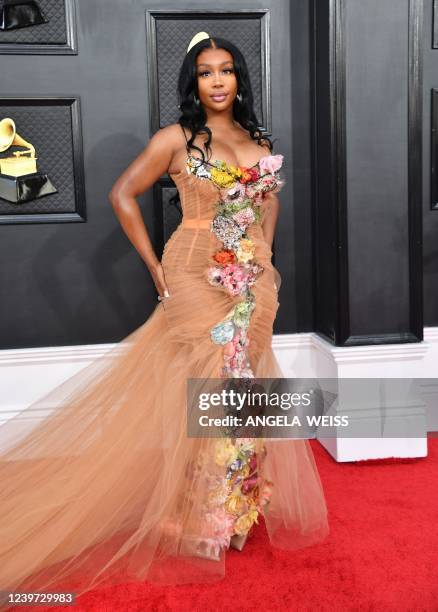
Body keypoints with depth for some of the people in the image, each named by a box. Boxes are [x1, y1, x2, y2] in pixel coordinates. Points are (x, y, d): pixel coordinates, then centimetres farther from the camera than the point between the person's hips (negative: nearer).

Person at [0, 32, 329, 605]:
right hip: (198, 278, -5)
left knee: (241, 385, 11)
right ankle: (203, 522, 17)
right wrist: (155, 267, -7)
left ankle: (236, 507, 29)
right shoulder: (175, 139, -5)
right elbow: (123, 194, -5)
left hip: (253, 282, 5)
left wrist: (266, 256, 12)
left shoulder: (258, 140, 11)